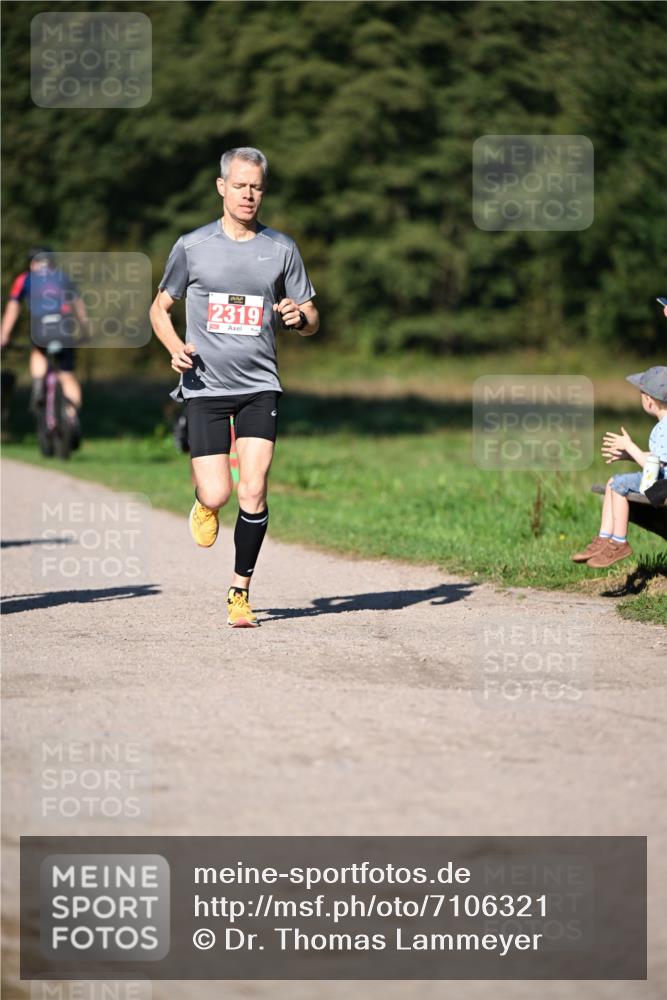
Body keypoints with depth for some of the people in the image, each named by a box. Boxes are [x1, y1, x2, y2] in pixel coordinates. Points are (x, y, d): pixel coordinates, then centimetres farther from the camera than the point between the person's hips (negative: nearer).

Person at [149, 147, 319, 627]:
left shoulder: (281, 248, 4)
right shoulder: (192, 246, 2)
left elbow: (311, 321, 11)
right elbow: (160, 307, 12)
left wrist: (300, 317, -14)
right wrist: (175, 347, -8)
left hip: (259, 387, 1)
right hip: (205, 385, -1)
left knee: (253, 492, -11)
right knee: (217, 495, -9)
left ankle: (240, 593, 3)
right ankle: (204, 504, 30)